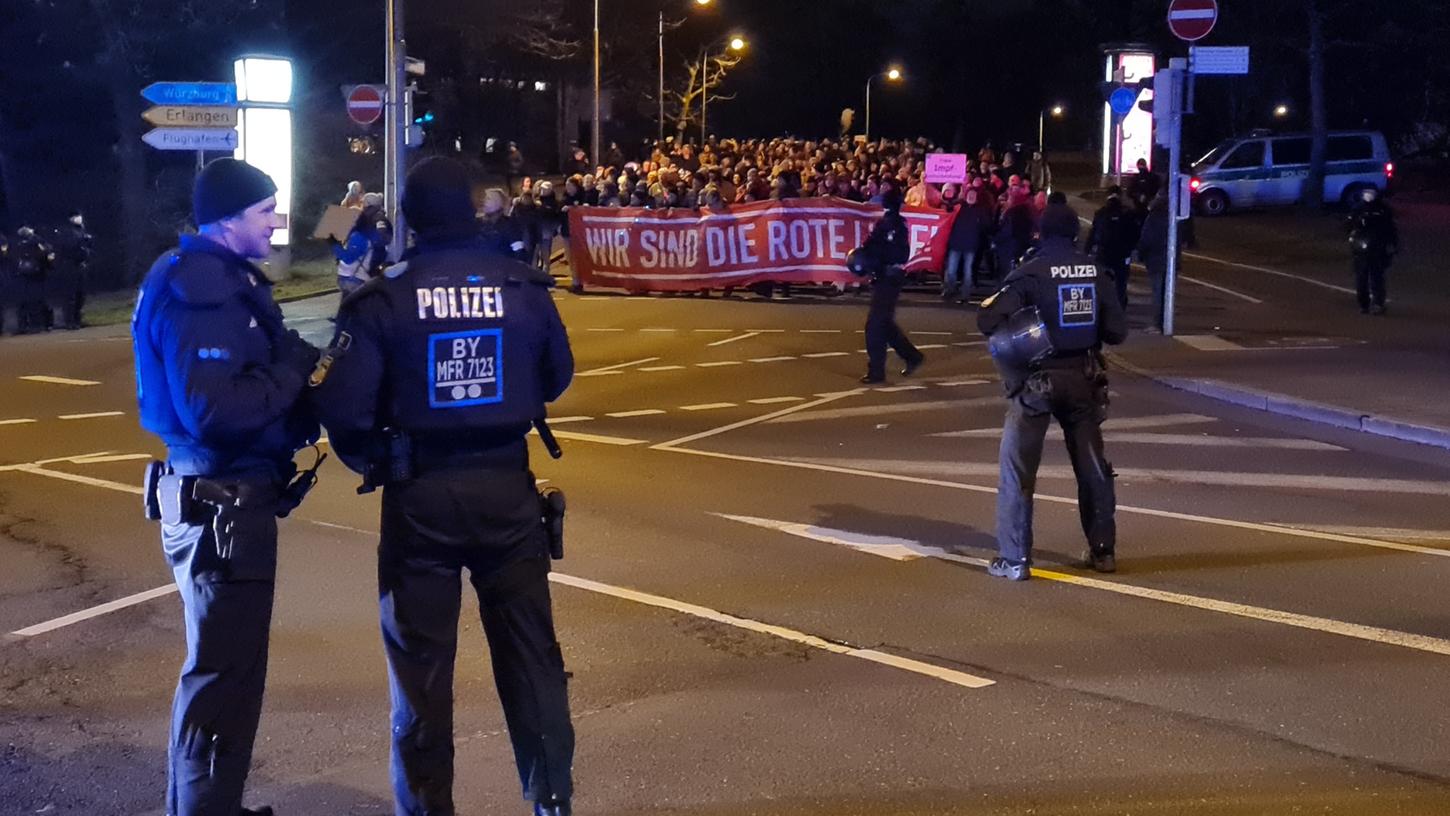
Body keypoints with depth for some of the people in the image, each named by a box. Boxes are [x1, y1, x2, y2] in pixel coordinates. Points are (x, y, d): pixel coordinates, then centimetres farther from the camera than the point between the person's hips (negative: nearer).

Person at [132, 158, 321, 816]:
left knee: (224, 665, 22)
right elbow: (212, 410, -28)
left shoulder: (224, 278, 12)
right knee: (224, 673, -2)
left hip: (231, 497, 11)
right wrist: (297, 371, -18)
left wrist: (295, 384, -1)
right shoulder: (199, 291, -20)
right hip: (221, 504, -11)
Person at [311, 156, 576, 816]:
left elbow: (342, 406, -12)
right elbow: (556, 378, 9)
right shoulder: (522, 284, -3)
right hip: (506, 485, 2)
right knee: (531, 649, 11)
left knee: (421, 660, 9)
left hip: (420, 493, -2)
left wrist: (371, 462, 7)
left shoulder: (384, 297, -9)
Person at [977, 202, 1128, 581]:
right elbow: (1117, 331, 0)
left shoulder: (1030, 273, -11)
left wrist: (989, 308, 2)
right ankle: (1103, 550, 23)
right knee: (1092, 467, 16)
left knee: (1017, 468, 3)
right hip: (1083, 378, 4)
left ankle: (1014, 558, 0)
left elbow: (988, 322, -20)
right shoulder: (1094, 272, 0)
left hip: (1037, 380, -4)